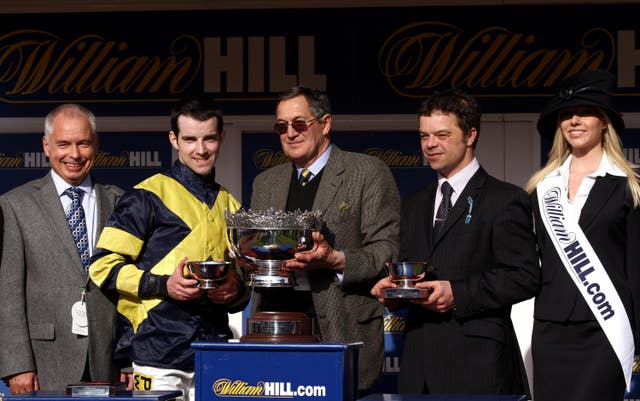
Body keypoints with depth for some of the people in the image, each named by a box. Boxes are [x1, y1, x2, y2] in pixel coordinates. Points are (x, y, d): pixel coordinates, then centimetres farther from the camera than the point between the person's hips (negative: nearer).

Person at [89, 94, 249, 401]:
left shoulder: (230, 206, 20)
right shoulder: (147, 197, 1)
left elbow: (244, 276, 29)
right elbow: (103, 266, -3)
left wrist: (236, 291, 5)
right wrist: (163, 285, -16)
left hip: (214, 351, 5)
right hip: (158, 352, -5)